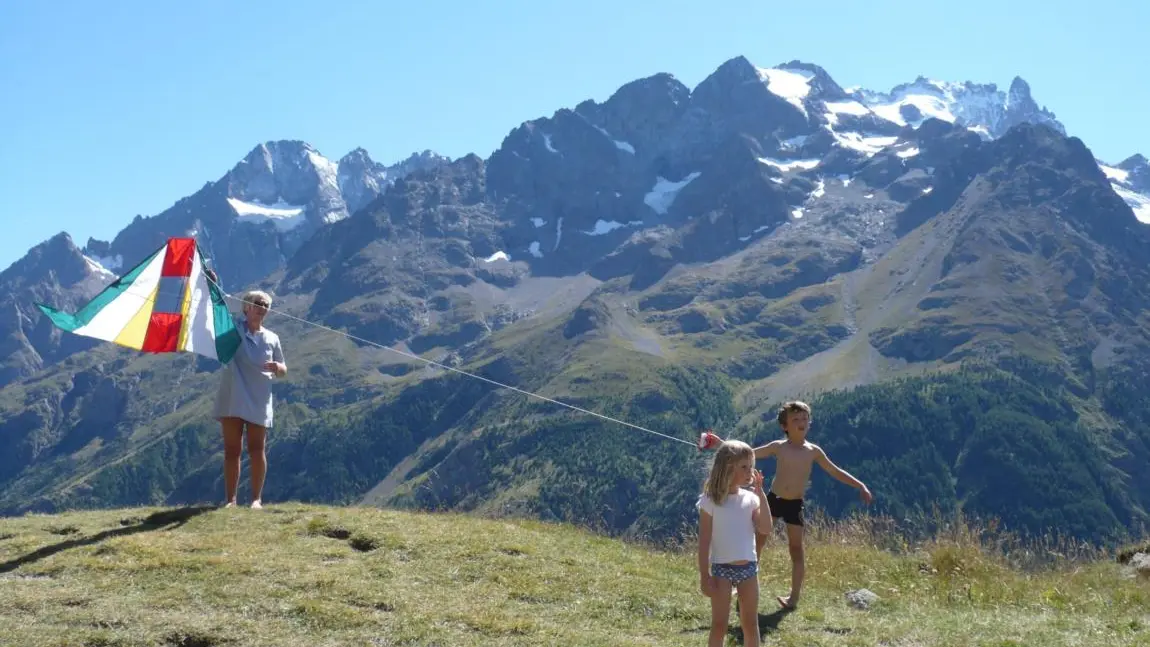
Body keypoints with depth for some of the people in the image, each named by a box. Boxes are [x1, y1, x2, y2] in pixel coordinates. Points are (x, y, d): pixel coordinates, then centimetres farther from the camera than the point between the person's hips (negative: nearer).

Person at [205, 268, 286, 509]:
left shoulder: (271, 338, 7)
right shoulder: (233, 327, 2)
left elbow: (283, 370, 13)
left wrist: (278, 367, -12)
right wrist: (212, 286, -31)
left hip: (259, 401, 1)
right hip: (232, 400, -1)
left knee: (257, 450, 2)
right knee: (232, 450, 3)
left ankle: (257, 498, 9)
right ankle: (230, 499, 8)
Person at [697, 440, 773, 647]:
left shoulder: (750, 498, 2)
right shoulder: (710, 501, -10)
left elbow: (765, 528, -10)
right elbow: (704, 541, -8)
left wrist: (761, 494, -13)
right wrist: (704, 576, -10)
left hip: (748, 567, 4)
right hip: (721, 568, -4)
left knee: (751, 624, 12)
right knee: (719, 625, 2)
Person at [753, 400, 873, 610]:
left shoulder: (813, 451, -3)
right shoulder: (778, 447, -4)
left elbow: (835, 471, 5)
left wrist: (860, 486, 1)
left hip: (794, 505, 0)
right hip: (772, 499, 1)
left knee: (796, 548, 2)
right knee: (757, 540, 5)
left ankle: (794, 597, 8)